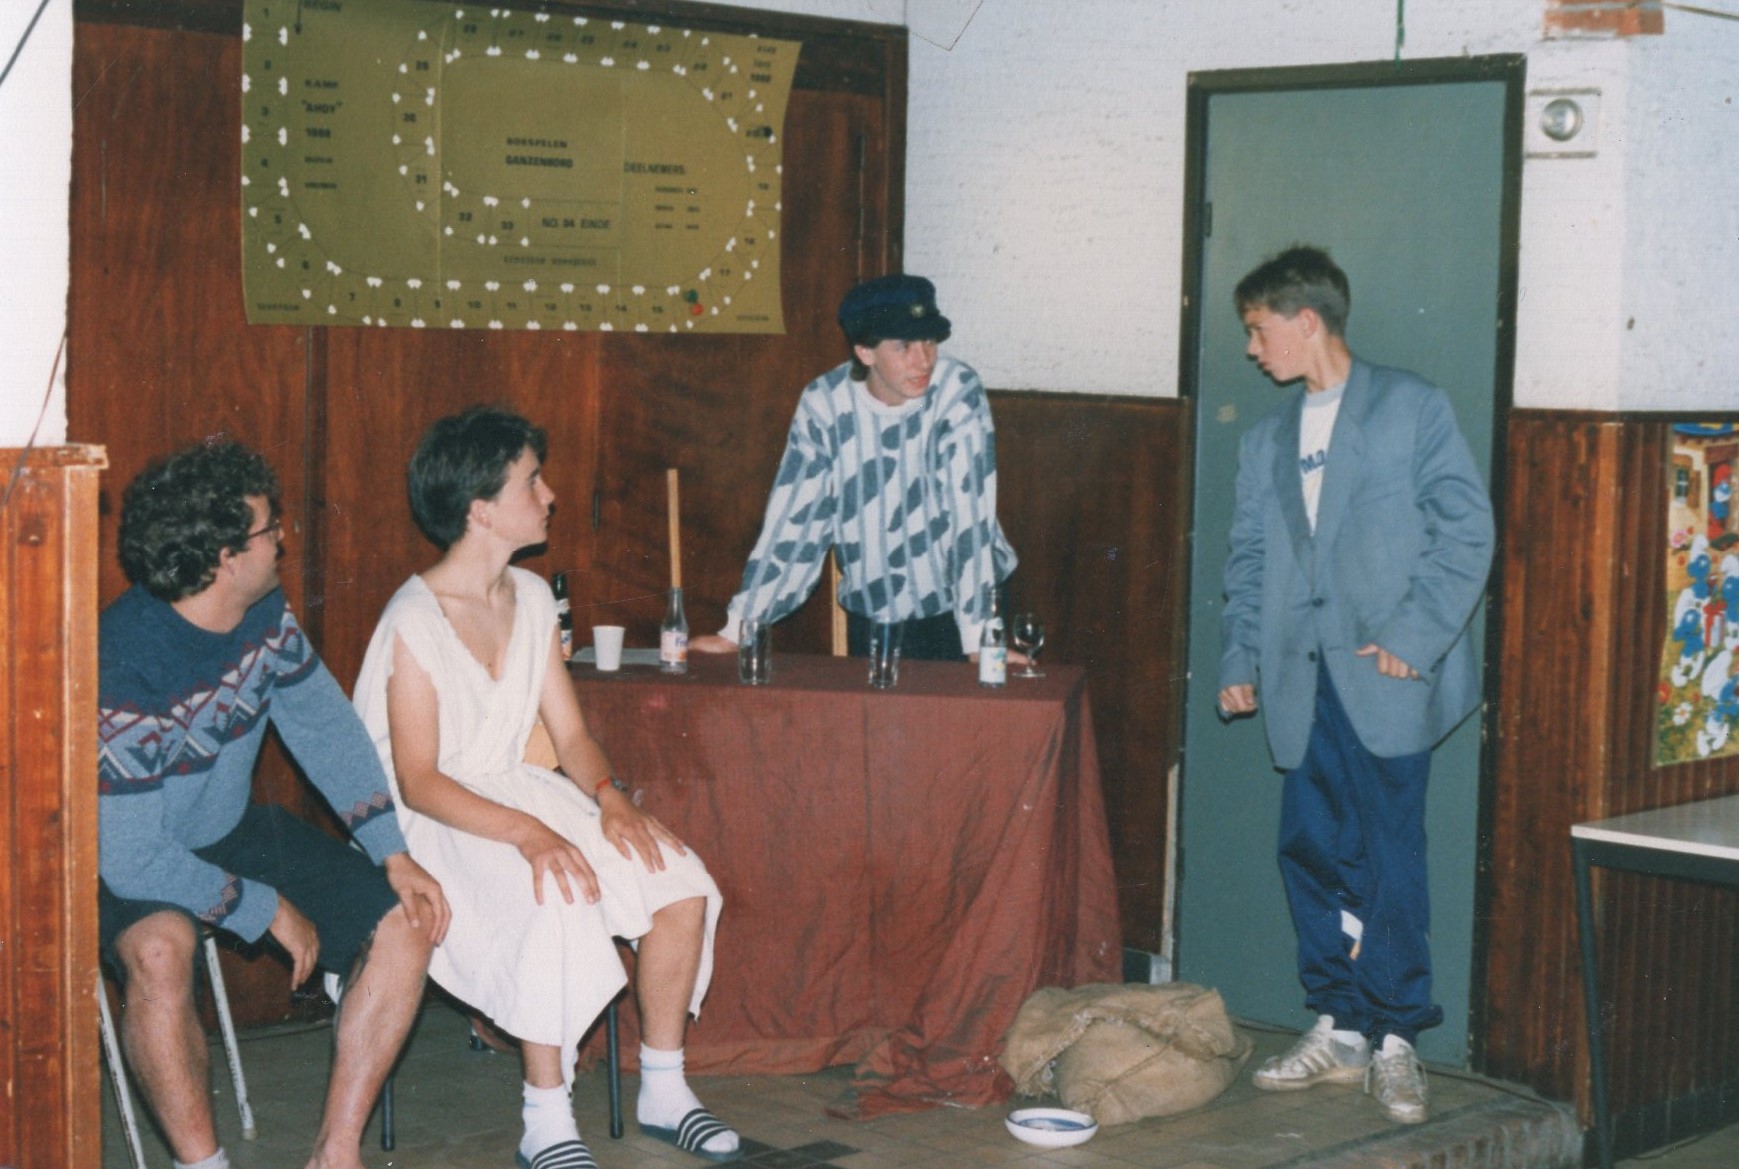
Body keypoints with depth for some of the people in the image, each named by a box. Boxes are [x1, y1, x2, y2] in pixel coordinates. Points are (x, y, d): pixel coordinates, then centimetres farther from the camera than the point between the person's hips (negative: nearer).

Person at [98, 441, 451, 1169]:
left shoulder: (265, 615, -10)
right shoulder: (123, 671, -32)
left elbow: (325, 728, 2)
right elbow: (132, 860, -30)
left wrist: (394, 855, -8)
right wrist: (268, 910, -22)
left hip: (230, 831, 7)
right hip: (125, 864, -7)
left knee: (404, 924, -7)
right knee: (160, 950, -40)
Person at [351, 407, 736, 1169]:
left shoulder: (532, 598, 8)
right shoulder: (414, 621, -15)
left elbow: (570, 734, 10)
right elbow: (418, 782, -19)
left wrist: (611, 798, -12)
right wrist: (526, 833, -32)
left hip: (521, 792, 7)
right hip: (436, 822, -7)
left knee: (683, 883, -12)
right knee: (561, 900, -35)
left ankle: (663, 1091, 2)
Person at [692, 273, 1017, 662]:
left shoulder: (959, 392, -17)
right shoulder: (824, 404, -9)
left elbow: (970, 515, -21)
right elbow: (792, 519, -5)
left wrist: (978, 637, -25)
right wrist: (737, 631, -6)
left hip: (953, 608, -2)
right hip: (869, 613, 2)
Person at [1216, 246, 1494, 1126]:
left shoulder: (1411, 408, 0)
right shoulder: (1267, 439, 18)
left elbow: (1466, 529, -5)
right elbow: (1248, 558, 19)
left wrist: (1414, 636, -13)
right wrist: (1239, 660, 8)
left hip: (1385, 677, -6)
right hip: (1303, 680, 6)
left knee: (1391, 854, -5)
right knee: (1312, 850, 5)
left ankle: (1395, 1042, 4)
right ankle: (1339, 1030, 16)